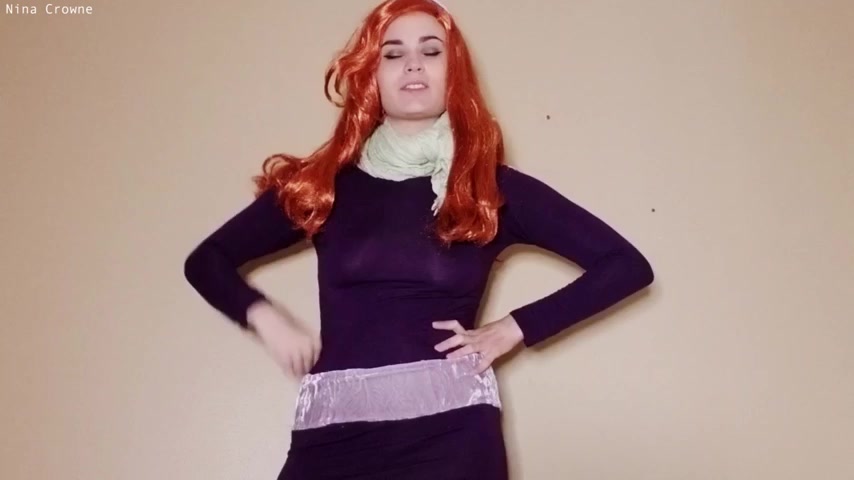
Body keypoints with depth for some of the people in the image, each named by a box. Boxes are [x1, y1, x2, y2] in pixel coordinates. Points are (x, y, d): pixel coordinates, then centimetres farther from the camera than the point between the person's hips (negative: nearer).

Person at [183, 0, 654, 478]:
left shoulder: (493, 187, 3)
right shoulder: (323, 185, 7)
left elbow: (628, 265, 4)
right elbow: (207, 260, 15)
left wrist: (515, 328, -3)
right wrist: (264, 315, -3)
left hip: (450, 428, -1)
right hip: (332, 432, 2)